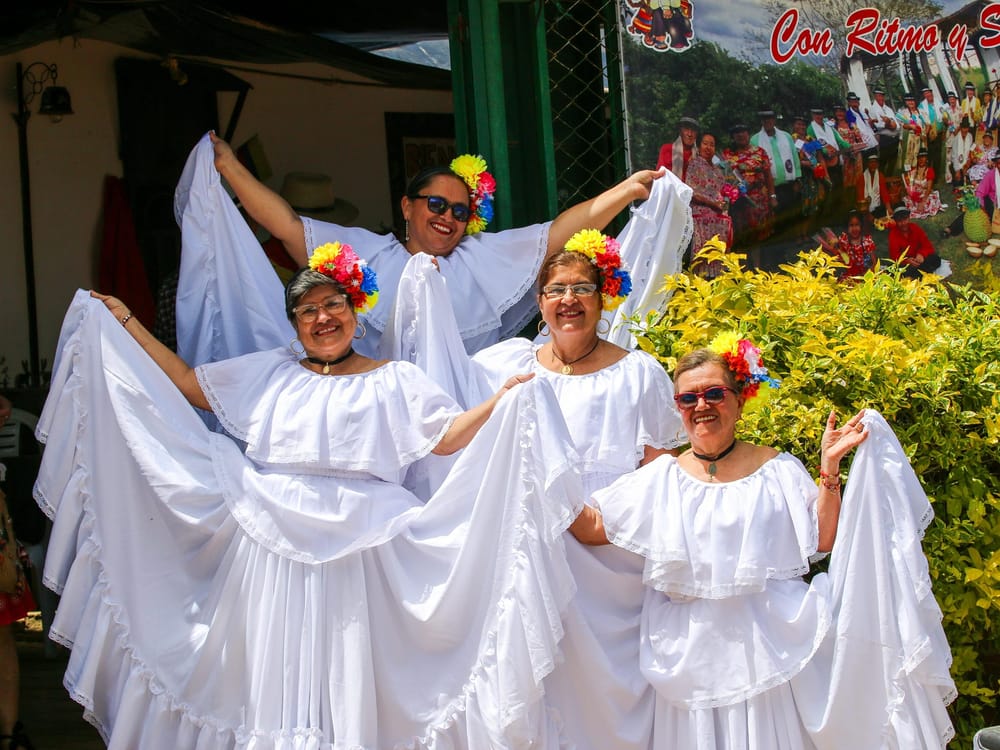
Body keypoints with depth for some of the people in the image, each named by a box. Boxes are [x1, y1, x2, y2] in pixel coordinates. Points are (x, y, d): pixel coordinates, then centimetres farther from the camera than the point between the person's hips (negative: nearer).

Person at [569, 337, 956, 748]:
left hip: (767, 643, -1)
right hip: (693, 649, 1)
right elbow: (592, 527, 4)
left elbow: (823, 539, -1)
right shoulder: (661, 478, 8)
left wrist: (829, 468, -8)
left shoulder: (778, 470, 4)